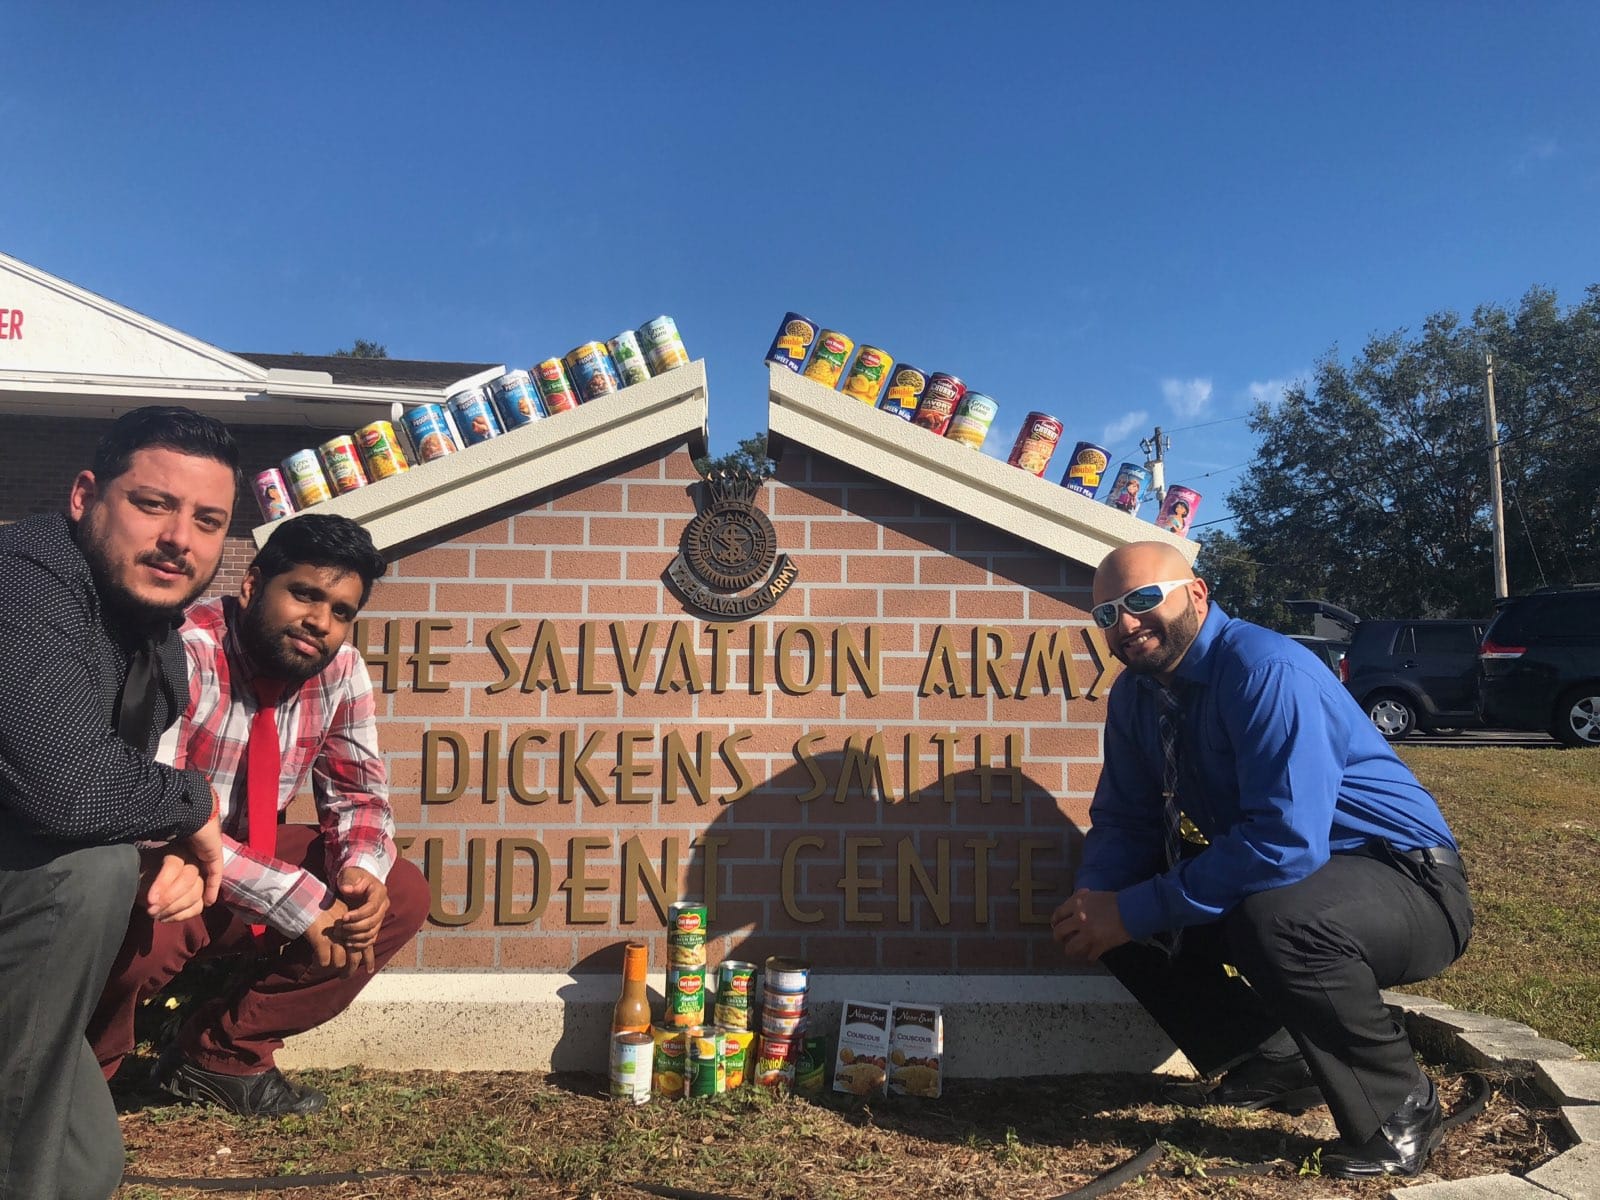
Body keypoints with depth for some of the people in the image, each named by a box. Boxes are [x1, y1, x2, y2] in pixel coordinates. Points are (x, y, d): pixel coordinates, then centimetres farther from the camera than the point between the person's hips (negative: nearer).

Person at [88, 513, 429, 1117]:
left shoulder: (341, 670, -8)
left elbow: (357, 794, 2)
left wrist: (362, 871, -22)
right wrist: (299, 901, -35)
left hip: (238, 855, 6)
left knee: (402, 893, -7)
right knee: (146, 925, -37)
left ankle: (223, 1052, 4)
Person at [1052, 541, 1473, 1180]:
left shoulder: (1266, 671, -26)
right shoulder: (1135, 694, -1)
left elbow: (1285, 842, -34)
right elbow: (1124, 819, 4)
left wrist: (1135, 910, -31)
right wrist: (1093, 900, -18)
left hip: (1408, 885, -7)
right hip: (1271, 876, 8)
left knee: (1274, 916, -37)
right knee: (1121, 916, -5)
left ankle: (1399, 1108, -9)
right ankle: (1275, 1061, 12)